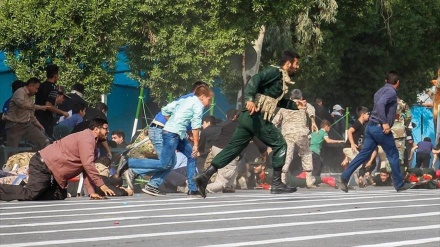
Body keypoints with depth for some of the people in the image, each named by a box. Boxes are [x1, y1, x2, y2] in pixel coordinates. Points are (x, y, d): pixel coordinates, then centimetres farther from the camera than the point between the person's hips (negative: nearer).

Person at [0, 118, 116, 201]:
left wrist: (91, 192, 5)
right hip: (43, 165, -11)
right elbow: (88, 165, -22)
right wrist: (101, 185, -17)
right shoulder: (87, 138, -13)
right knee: (30, 194, -21)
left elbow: (86, 169, 16)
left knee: (59, 195, 2)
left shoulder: (92, 142, 18)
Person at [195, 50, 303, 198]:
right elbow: (256, 79, -21)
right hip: (258, 117, -9)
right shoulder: (276, 72, -5)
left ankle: (205, 176, -4)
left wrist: (295, 105, 36)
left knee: (233, 148, 4)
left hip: (248, 117, 9)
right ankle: (276, 184, 2)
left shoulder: (281, 78, 23)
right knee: (280, 145, 0)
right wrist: (250, 99, -35)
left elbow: (278, 101, 39)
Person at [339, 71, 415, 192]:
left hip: (371, 126, 9)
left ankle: (344, 177, -3)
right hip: (380, 128, -9)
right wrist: (385, 123, -26)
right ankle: (399, 184, 10)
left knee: (364, 153, 6)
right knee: (393, 155, 3)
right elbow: (380, 104, -26)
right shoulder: (391, 92, -10)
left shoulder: (381, 90, 18)